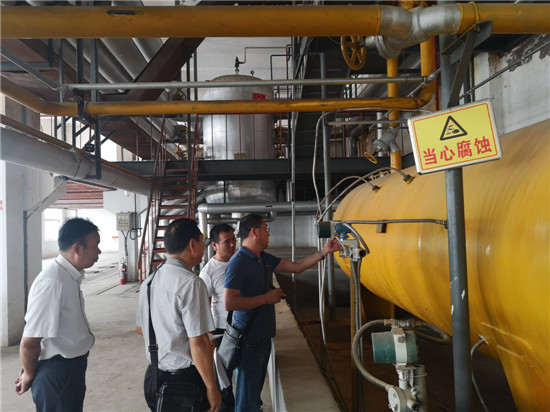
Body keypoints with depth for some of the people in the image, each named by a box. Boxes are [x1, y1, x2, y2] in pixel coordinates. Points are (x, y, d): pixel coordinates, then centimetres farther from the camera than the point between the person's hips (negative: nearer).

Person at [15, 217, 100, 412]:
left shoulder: (71, 277, 2)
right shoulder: (52, 283, -28)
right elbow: (29, 343, -26)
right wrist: (29, 375, -7)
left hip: (73, 367, 9)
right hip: (57, 372, -9)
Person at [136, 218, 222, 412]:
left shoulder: (149, 281, 4)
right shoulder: (191, 283, -21)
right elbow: (198, 343, -23)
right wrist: (211, 389, -15)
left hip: (154, 375, 8)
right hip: (185, 378, -7)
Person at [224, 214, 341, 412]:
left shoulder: (265, 259, 7)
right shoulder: (238, 263, -19)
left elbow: (296, 266, 13)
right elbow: (229, 302, -26)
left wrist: (324, 252, 8)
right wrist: (266, 298, -21)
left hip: (264, 335, 8)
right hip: (248, 338, -8)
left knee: (257, 386, 23)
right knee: (247, 392, 3)